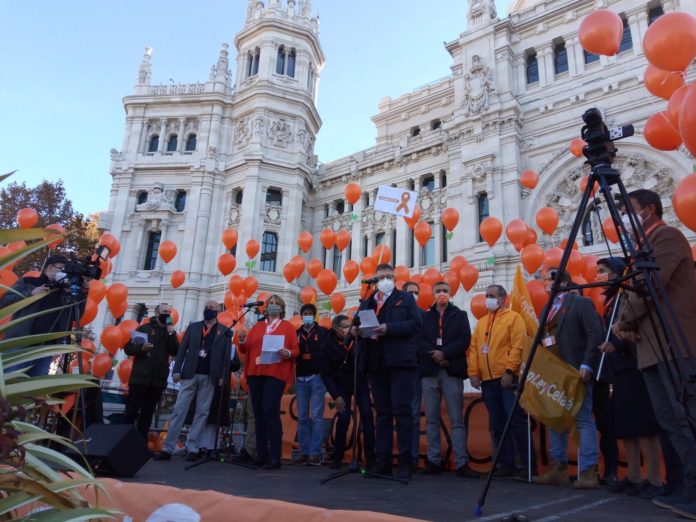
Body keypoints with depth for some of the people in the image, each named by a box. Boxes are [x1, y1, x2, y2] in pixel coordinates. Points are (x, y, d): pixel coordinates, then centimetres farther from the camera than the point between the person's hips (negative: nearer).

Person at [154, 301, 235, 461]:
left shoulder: (225, 331, 6)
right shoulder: (193, 327, 12)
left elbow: (226, 355, 0)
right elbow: (182, 350, 7)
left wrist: (222, 376, -10)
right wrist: (177, 370, -3)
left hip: (209, 377, -1)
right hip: (190, 374, 1)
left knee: (202, 412, 2)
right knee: (179, 410, -1)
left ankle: (192, 449, 8)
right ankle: (168, 448, 2)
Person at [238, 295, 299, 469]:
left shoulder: (288, 327, 9)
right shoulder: (257, 327, 20)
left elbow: (296, 350, 2)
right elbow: (245, 349, 15)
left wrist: (288, 353, -19)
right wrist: (242, 341, -5)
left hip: (276, 374, -5)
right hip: (255, 373, 5)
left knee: (270, 411, -13)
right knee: (258, 413, 4)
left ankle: (274, 456, -10)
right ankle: (261, 453, 11)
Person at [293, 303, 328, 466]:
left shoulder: (323, 332, 5)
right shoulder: (296, 334, 14)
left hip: (317, 377, -3)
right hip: (300, 379, 4)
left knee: (316, 417, -5)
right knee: (302, 417, 5)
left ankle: (315, 453, -2)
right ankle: (304, 452, 11)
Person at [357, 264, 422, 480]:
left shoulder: (406, 298, 7)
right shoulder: (366, 303, 19)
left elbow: (416, 323, -6)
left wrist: (389, 328, -16)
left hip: (400, 362, -4)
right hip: (376, 363, 4)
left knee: (402, 411, -5)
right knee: (382, 413, 8)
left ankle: (405, 462, 1)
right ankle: (382, 461, 13)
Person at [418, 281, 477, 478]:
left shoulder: (460, 315, 12)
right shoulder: (425, 316, 15)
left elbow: (465, 340, -1)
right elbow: (419, 341, 3)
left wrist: (444, 353, -13)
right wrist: (434, 355, -12)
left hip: (452, 371, -2)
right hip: (429, 371, 2)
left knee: (456, 419, -3)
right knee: (431, 419, 4)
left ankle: (462, 463, -1)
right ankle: (433, 461, 10)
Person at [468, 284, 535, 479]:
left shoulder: (513, 318, -1)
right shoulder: (481, 323, 18)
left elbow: (518, 346, -10)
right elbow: (473, 349, 13)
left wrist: (509, 370, -17)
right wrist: (473, 372, 2)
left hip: (507, 379, -6)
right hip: (487, 381, 6)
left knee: (516, 421, -5)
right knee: (497, 425, 9)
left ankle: (528, 464, 5)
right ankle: (506, 464, 17)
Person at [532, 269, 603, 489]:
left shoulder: (581, 303, -2)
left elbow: (595, 335, -11)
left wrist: (586, 365, -19)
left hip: (576, 373, -7)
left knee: (584, 420, -3)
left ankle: (588, 471, 1)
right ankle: (558, 468, 15)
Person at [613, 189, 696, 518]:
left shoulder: (667, 236, -5)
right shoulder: (645, 246, 24)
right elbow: (633, 292, 21)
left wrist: (623, 323, -4)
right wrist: (625, 323, 2)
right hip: (655, 349, 10)